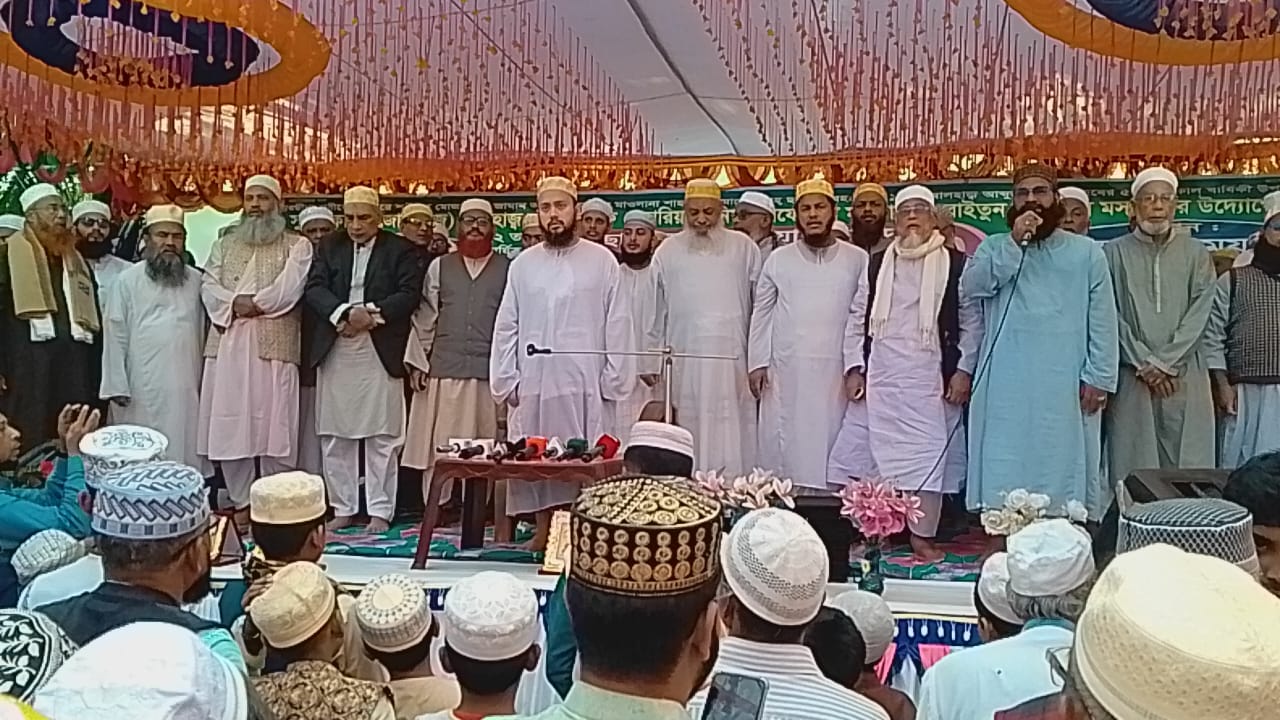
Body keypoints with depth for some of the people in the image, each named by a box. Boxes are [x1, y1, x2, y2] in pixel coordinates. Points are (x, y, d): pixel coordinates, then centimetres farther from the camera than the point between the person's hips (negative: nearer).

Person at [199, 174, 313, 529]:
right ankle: (241, 502, 13)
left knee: (273, 425, -3)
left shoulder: (297, 246, 7)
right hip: (228, 345, 4)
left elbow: (289, 289, -9)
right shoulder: (224, 244, 20)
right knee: (230, 424, 3)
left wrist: (253, 304, -10)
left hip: (274, 345, -4)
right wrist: (234, 304, -11)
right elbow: (209, 287, 7)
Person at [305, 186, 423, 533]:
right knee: (335, 435, 7)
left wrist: (371, 313, -17)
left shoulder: (400, 249, 4)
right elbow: (314, 288, 0)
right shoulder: (329, 246, 12)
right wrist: (344, 313, -16)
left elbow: (409, 294, -7)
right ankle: (343, 508, 17)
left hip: (381, 353, -3)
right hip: (334, 352, 3)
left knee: (381, 436, 0)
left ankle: (380, 511, 8)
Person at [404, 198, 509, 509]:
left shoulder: (508, 268, 6)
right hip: (443, 368, 1)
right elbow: (424, 317, 9)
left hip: (489, 370, -1)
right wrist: (418, 362, 2)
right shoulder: (439, 267, 11)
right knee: (439, 442, 3)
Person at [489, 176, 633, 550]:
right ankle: (543, 529, 19)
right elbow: (506, 326, 9)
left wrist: (613, 378, -5)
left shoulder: (602, 260, 3)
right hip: (533, 383, 3)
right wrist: (506, 380, 2)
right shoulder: (523, 263, 10)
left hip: (585, 383, -2)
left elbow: (617, 323, 1)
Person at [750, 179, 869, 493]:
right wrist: (757, 363, 1)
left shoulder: (858, 260, 5)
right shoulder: (778, 259, 9)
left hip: (834, 373, -1)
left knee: (829, 442, -1)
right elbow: (761, 314, 8)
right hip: (785, 373, 1)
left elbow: (861, 317, 0)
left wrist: (856, 368, -8)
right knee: (784, 445, 1)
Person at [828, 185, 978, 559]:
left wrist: (963, 370, -3)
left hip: (929, 378, -3)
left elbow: (972, 319, 2)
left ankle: (923, 536, 9)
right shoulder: (877, 263, 11)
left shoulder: (955, 263, 2)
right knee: (869, 455, 2)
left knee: (927, 456, -2)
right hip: (879, 376, 3)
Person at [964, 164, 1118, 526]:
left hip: (1064, 385, 0)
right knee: (1005, 468, 2)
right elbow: (971, 286, -10)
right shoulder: (994, 247, 10)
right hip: (1006, 385, 0)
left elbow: (1102, 320, 4)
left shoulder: (1086, 252, 8)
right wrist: (1014, 242, -14)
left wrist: (1098, 377, -4)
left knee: (1061, 467, 4)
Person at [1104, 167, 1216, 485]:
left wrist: (1165, 363, -9)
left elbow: (1199, 313, 1)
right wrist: (1144, 363, -8)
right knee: (1134, 466, -2)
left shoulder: (1196, 253, 10)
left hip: (1184, 377, 1)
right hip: (1132, 376, -1)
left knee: (1187, 462, -1)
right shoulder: (1114, 253, 6)